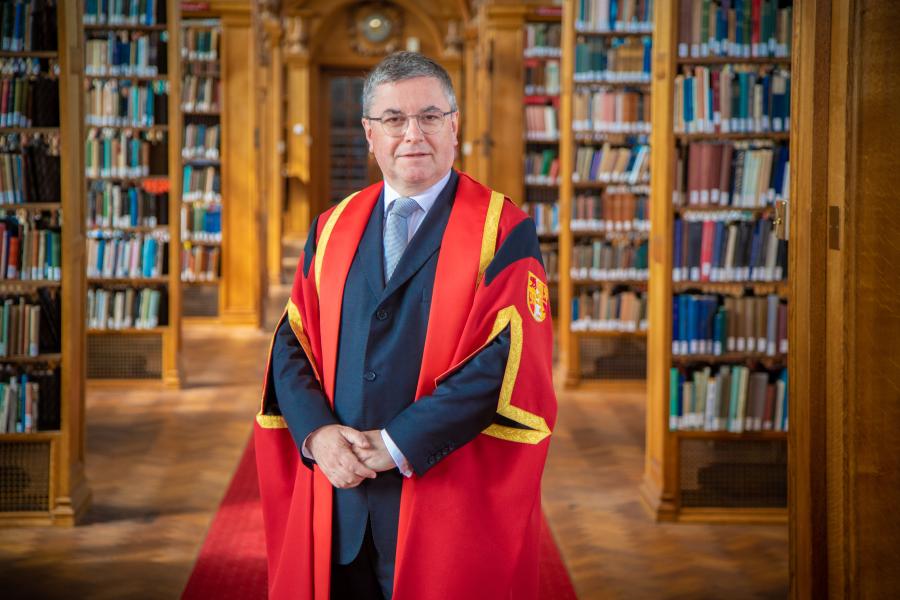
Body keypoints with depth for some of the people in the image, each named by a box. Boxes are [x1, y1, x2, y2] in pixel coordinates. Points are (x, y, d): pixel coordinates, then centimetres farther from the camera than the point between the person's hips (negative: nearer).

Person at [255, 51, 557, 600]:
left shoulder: (503, 232, -5)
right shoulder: (333, 229, 10)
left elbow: (509, 358, -14)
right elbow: (293, 344, 7)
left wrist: (399, 444, -17)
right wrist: (318, 433, -12)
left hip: (450, 505, -3)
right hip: (336, 504, 4)